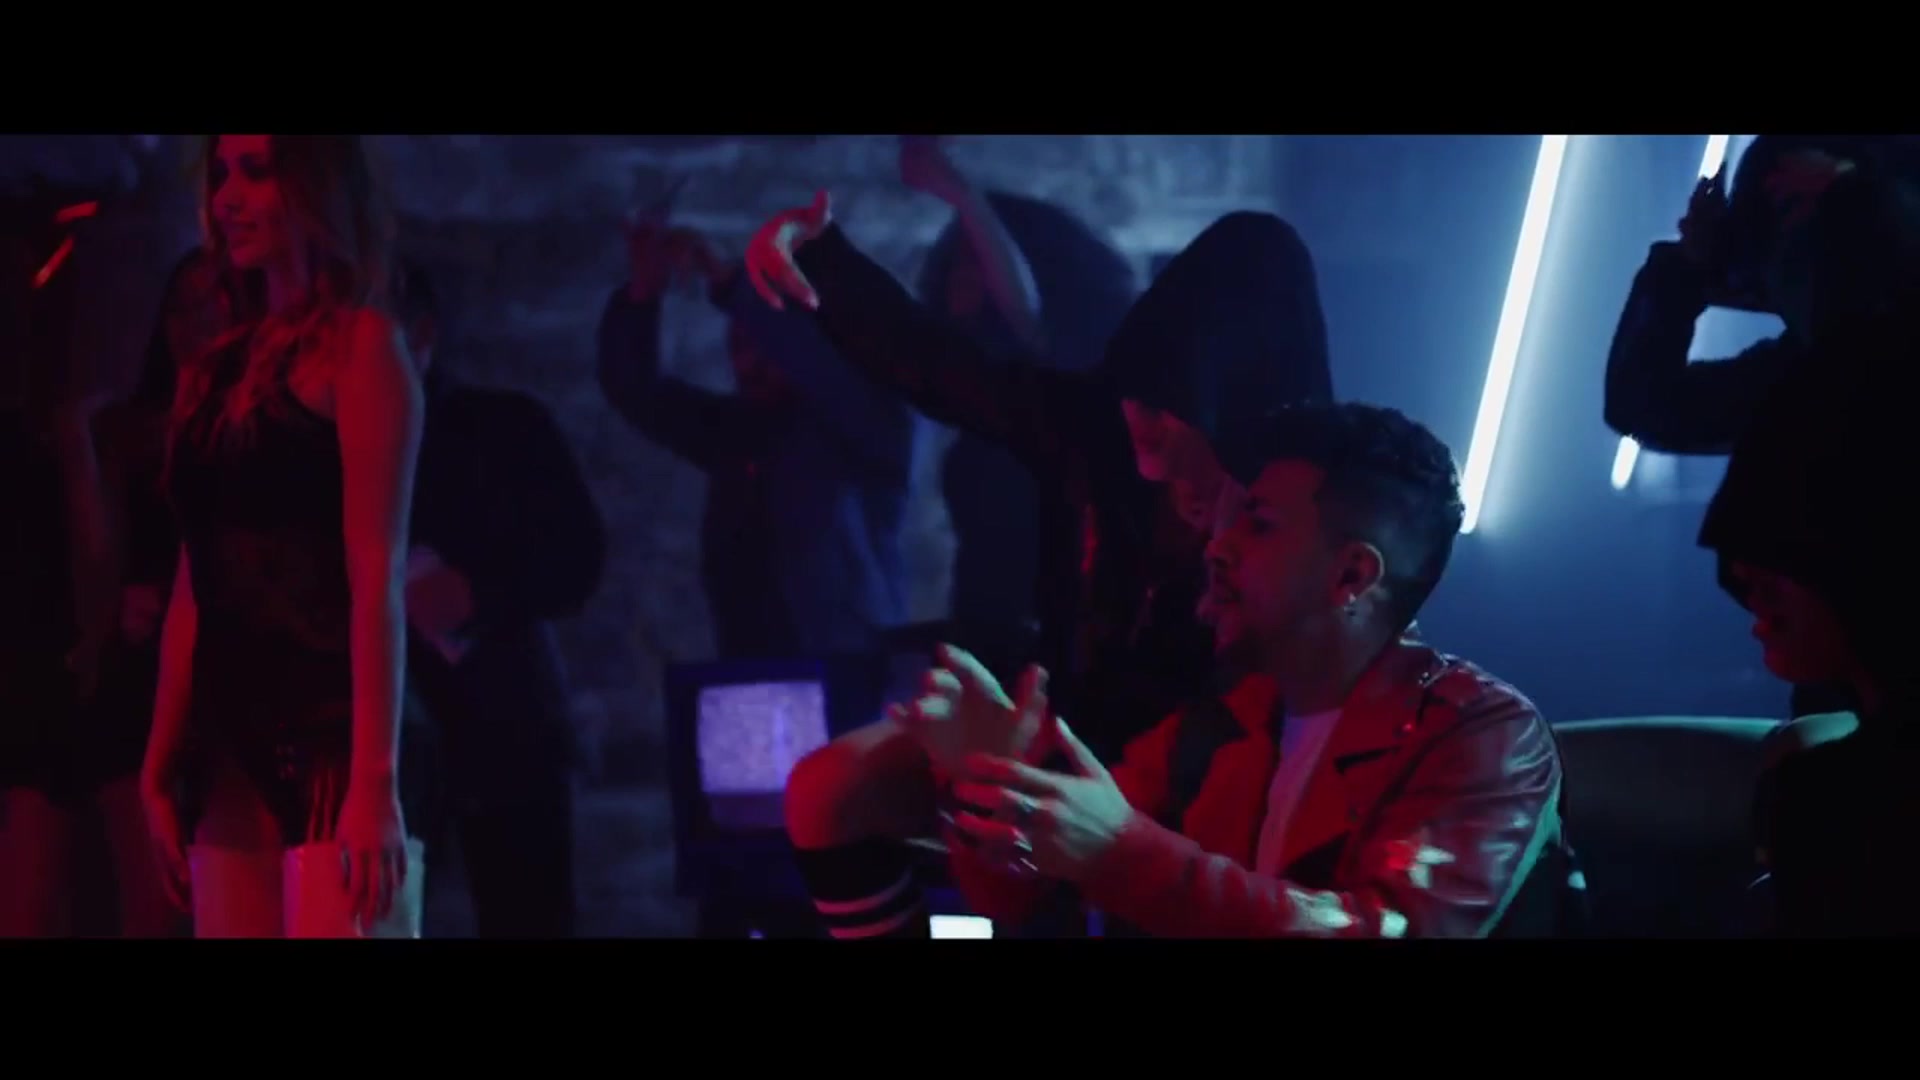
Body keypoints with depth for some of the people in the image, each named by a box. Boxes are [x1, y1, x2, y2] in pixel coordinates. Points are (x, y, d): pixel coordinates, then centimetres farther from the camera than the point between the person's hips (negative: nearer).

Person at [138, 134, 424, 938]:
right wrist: (159, 767, 13)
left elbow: (377, 577, -11)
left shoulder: (358, 345, -3)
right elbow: (196, 584, 16)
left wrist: (375, 781, -18)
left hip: (330, 736, -7)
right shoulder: (217, 370, 16)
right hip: (229, 748, 7)